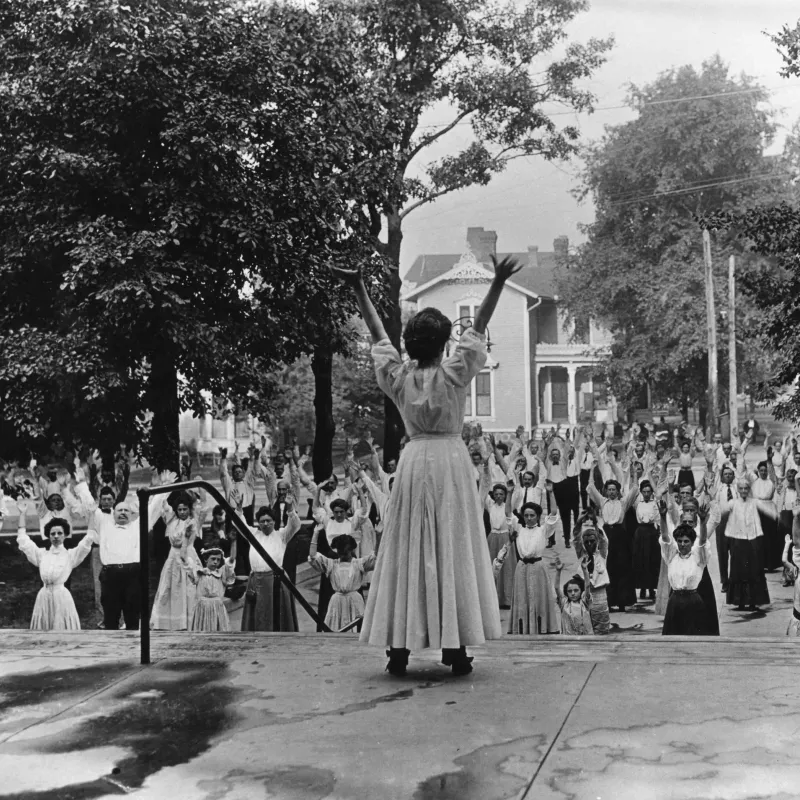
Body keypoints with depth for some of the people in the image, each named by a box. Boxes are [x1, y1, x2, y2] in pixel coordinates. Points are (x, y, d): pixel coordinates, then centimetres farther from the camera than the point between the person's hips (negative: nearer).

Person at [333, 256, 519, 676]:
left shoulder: (398, 377, 0)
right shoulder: (453, 374, -7)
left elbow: (378, 335, 10)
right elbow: (478, 328, -5)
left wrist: (360, 290, 16)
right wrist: (498, 283, -7)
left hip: (413, 464, 2)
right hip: (451, 460, -2)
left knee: (406, 552, 5)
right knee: (453, 550, 1)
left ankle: (399, 647, 4)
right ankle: (455, 647, 1)